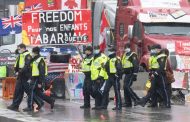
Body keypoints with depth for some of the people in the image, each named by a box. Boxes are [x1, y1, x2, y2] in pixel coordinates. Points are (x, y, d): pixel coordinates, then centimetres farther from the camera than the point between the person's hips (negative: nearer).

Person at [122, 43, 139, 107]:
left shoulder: (133, 55, -9)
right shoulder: (124, 55, 18)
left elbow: (136, 65, -15)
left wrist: (135, 74, -21)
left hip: (131, 74, -9)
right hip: (126, 74, 9)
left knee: (127, 87, -17)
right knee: (125, 87, 6)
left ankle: (136, 99, -10)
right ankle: (127, 103, 10)